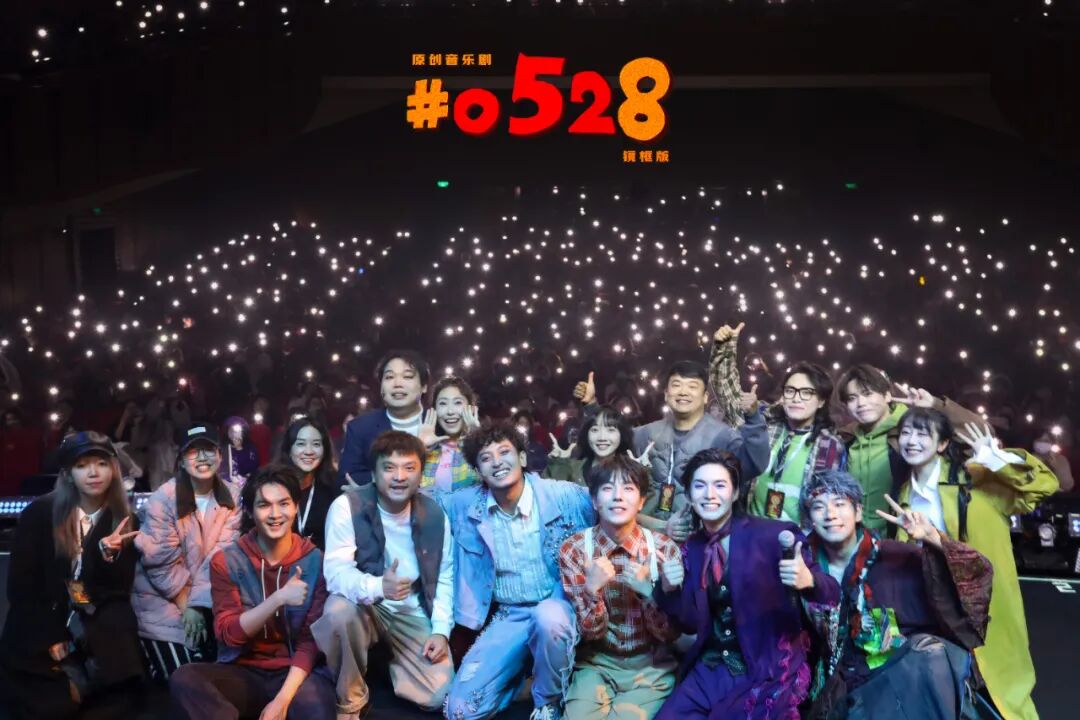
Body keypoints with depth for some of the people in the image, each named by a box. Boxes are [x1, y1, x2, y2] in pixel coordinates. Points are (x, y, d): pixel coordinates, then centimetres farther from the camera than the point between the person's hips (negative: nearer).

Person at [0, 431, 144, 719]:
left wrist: (107, 553, -22)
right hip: (40, 632, -1)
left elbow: (121, 590, -1)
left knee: (119, 696, -23)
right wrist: (51, 638, -11)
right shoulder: (39, 513, -3)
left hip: (101, 633, 2)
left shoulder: (125, 521, 3)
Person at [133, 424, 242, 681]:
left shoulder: (232, 496, -5)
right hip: (162, 600, -3)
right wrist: (187, 604, -10)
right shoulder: (162, 500, -14)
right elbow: (162, 563, -13)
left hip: (208, 600, 3)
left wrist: (199, 604, -16)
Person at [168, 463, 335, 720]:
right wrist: (279, 598, -22)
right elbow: (229, 634, -7)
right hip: (242, 673, 3)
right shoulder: (226, 562, 2)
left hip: (295, 674, -3)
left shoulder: (315, 561, -1)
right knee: (184, 679, -28)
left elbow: (312, 639, -6)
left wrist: (283, 699, -19)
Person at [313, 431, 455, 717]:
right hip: (364, 605, -2)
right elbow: (336, 572, -24)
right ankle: (350, 704, -11)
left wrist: (441, 630, -6)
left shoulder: (435, 514, -2)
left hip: (412, 611, 3)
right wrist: (377, 587, -44)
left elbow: (444, 578, 6)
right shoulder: (347, 506, -15)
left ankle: (390, 658, 21)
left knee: (440, 695, -13)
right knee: (338, 612, -38)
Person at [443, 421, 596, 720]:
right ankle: (521, 667, 20)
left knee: (548, 618, -40)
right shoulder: (463, 505, -2)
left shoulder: (565, 495, -11)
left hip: (558, 606, -2)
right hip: (507, 617, 3)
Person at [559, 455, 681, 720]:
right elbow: (589, 632, -8)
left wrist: (648, 591, -24)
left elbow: (670, 633, -5)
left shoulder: (664, 549, -10)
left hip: (650, 666, 0)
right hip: (597, 664, 0)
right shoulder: (573, 549, -9)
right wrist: (592, 589, -27)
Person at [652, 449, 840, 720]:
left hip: (769, 672, -4)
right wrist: (668, 590, -12)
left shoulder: (773, 535, -11)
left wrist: (808, 581, -32)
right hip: (709, 670, 4)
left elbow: (832, 596, -11)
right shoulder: (692, 548, 4)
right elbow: (691, 624, 6)